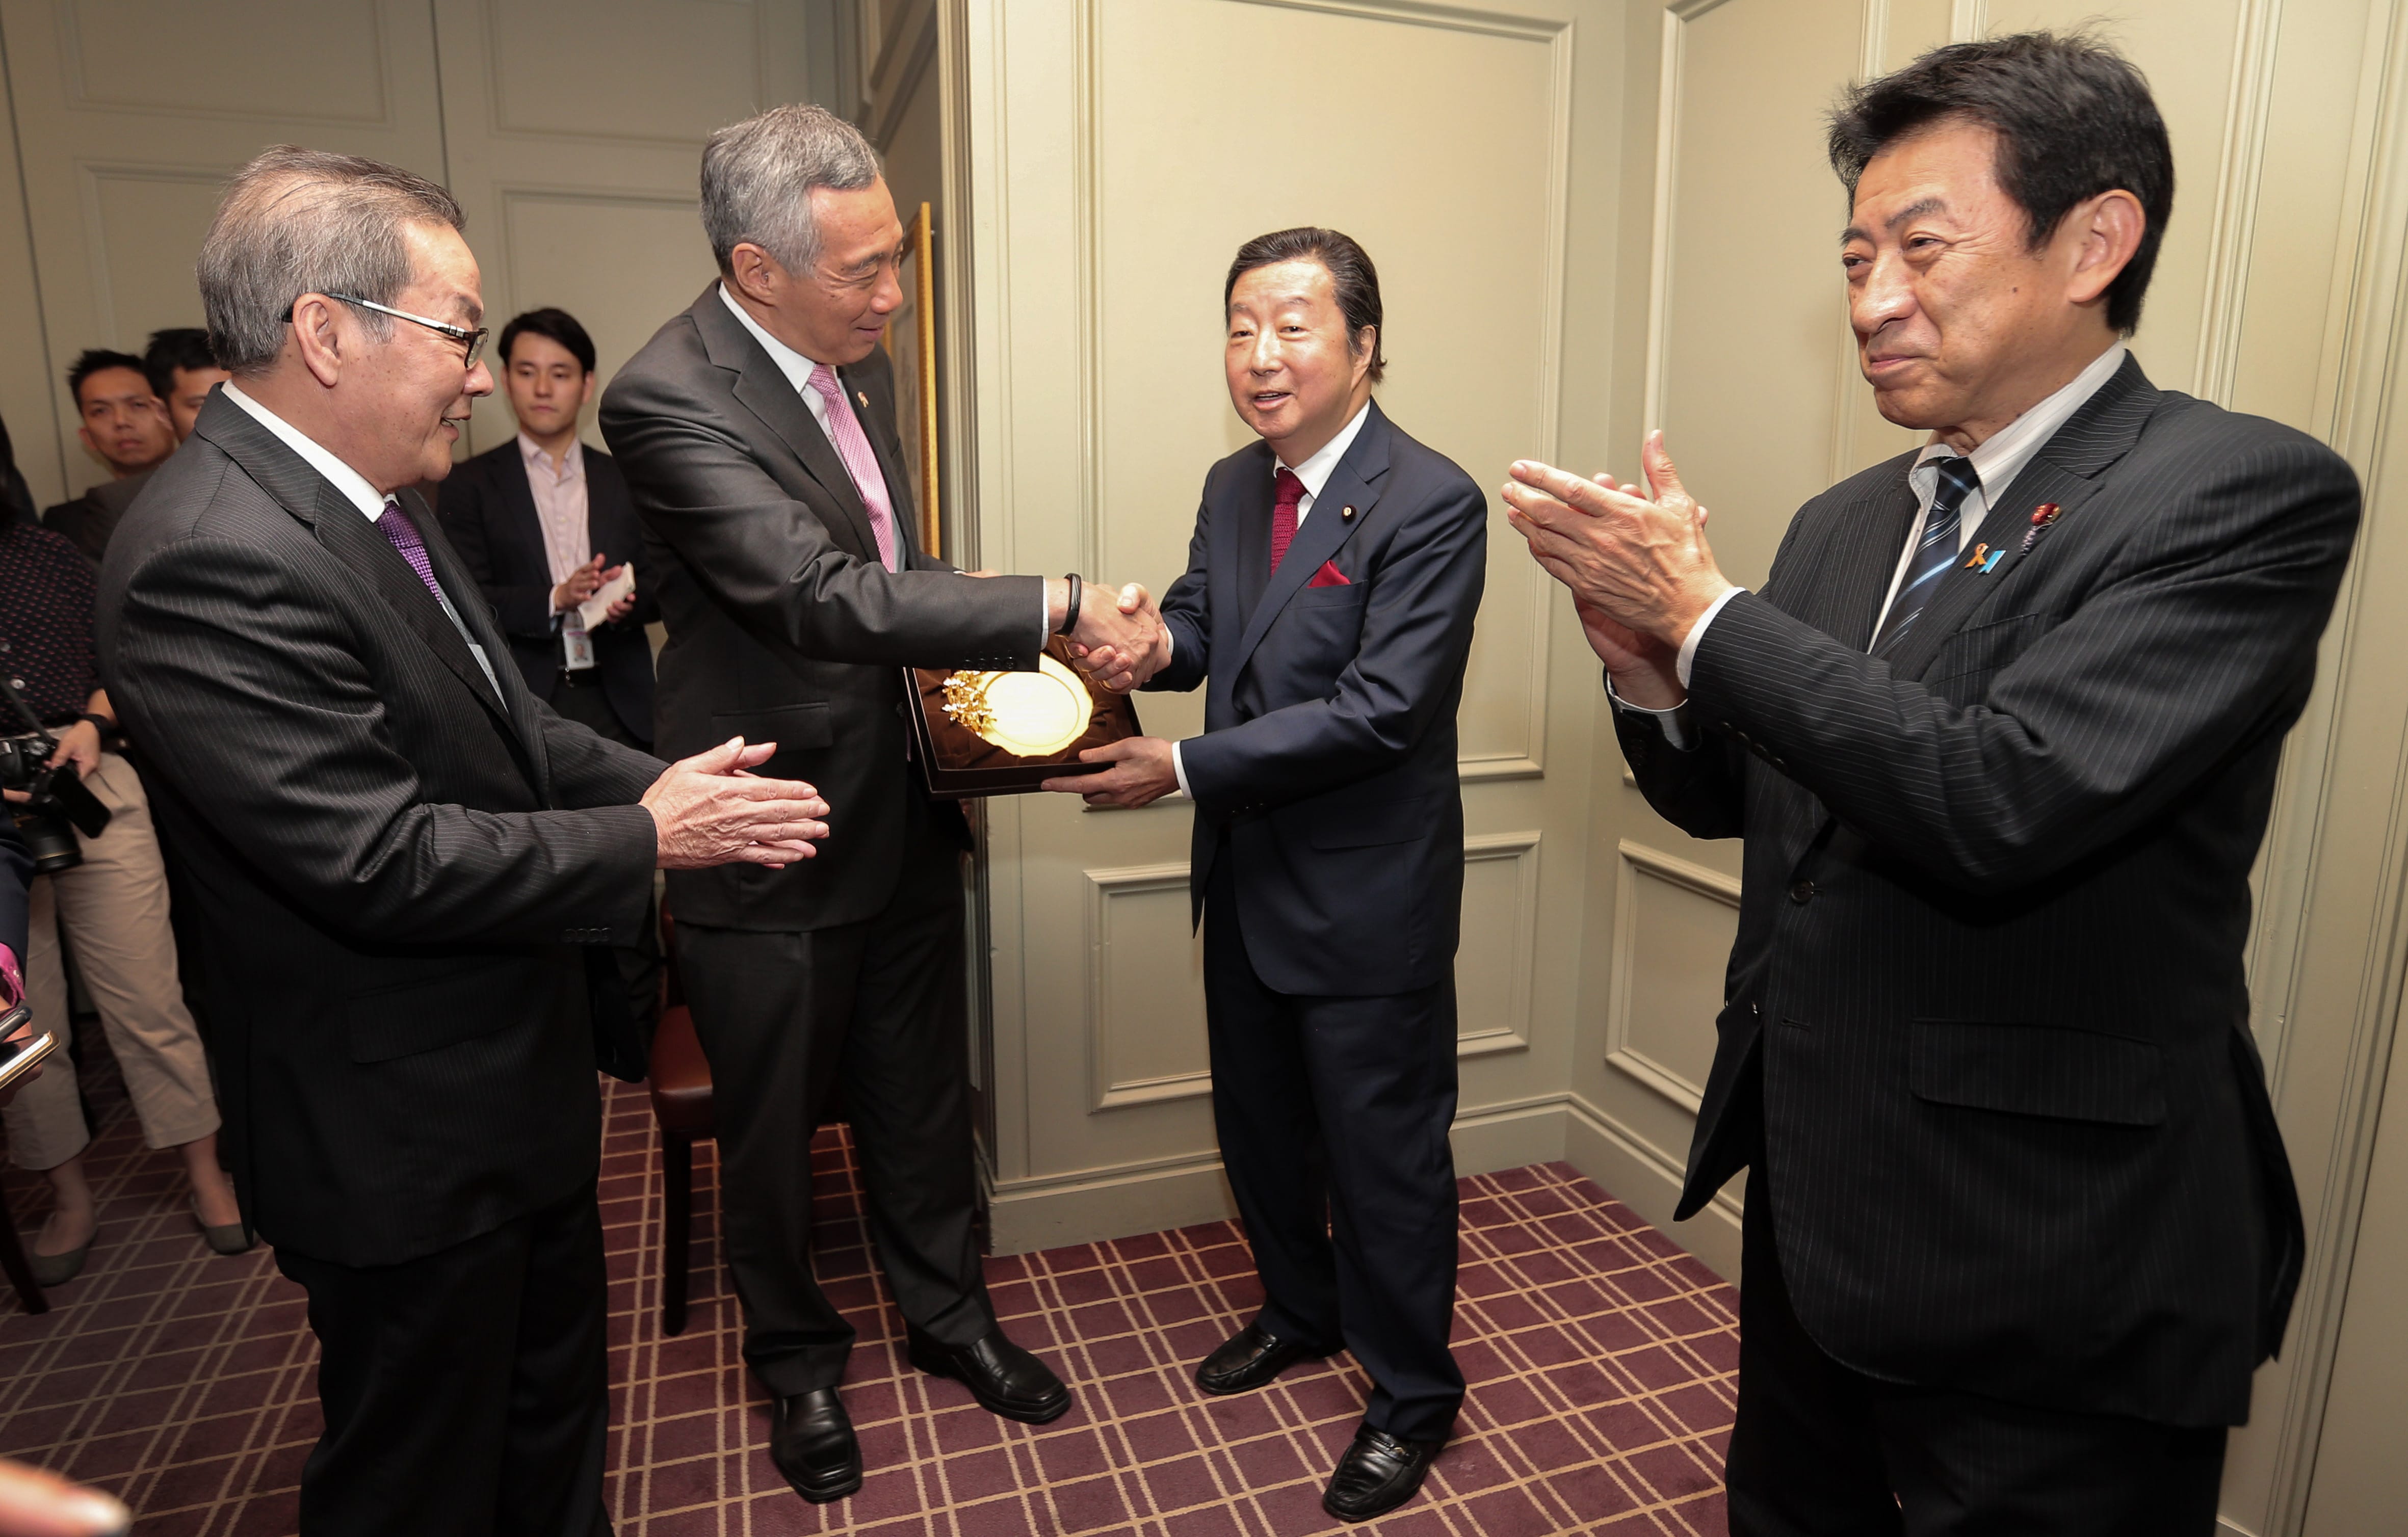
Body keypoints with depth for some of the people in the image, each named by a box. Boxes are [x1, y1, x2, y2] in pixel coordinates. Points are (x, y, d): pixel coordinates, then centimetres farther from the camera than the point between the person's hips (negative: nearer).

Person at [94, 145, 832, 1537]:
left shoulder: (373, 500, 4)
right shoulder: (213, 559, -27)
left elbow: (500, 723, 10)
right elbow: (379, 858, -29)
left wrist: (653, 781, -5)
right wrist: (646, 838, -20)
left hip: (520, 1075, 9)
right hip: (405, 1139, -9)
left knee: (555, 1397, 28)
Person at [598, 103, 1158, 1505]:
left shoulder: (861, 361, 5)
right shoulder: (668, 398, -21)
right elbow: (825, 594, -31)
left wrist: (951, 668, -1)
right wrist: (1060, 608, -30)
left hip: (905, 810, 7)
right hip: (776, 843, -6)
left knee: (922, 1098, 21)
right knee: (774, 1132, 15)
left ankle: (950, 1313, 43)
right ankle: (800, 1360, 41)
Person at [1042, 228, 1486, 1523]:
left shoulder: (1431, 504, -19)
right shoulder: (1232, 487, 7)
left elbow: (1378, 709, -25)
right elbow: (1199, 626, 9)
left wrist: (1186, 770, -27)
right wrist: (1148, 639, -16)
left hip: (1367, 897, -7)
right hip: (1246, 882, 8)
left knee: (1384, 1152, 10)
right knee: (1257, 1125, 24)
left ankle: (1412, 1394, 34)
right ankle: (1302, 1309, 51)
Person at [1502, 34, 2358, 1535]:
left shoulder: (2250, 493, -15)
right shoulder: (1845, 520, 5)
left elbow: (2002, 803, -29)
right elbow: (1734, 795, 11)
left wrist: (1705, 610, -19)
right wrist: (1649, 666, -10)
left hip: (2051, 1274, -7)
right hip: (1813, 1206, 7)